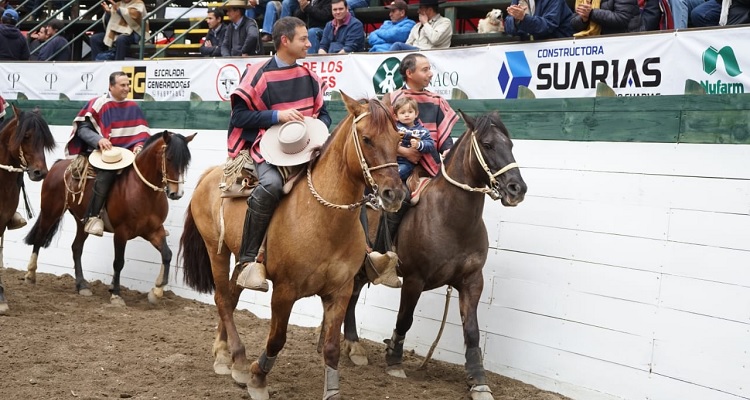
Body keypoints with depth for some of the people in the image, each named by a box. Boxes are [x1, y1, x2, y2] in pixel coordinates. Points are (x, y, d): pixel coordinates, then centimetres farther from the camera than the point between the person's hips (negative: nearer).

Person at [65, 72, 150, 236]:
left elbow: (142, 132, 12)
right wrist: (99, 139, -23)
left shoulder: (133, 107, 11)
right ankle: (93, 217, -25)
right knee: (106, 173, -36)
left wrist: (139, 145, -10)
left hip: (126, 152, 6)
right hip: (102, 151, -6)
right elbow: (83, 128, -6)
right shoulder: (98, 104, -3)